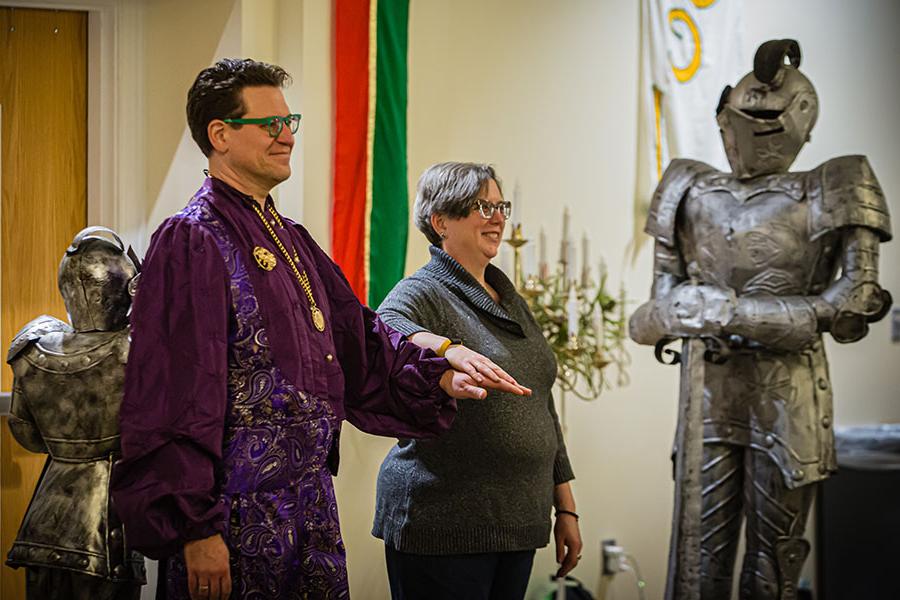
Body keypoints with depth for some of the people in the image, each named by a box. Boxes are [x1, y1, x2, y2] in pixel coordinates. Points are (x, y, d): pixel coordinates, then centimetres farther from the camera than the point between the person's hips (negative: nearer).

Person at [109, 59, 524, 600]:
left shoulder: (291, 239, 15)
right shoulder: (193, 241, -13)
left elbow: (357, 337, 16)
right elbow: (178, 398, -18)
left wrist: (441, 376, -1)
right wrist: (197, 530, -21)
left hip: (311, 505, 9)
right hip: (238, 518, -8)